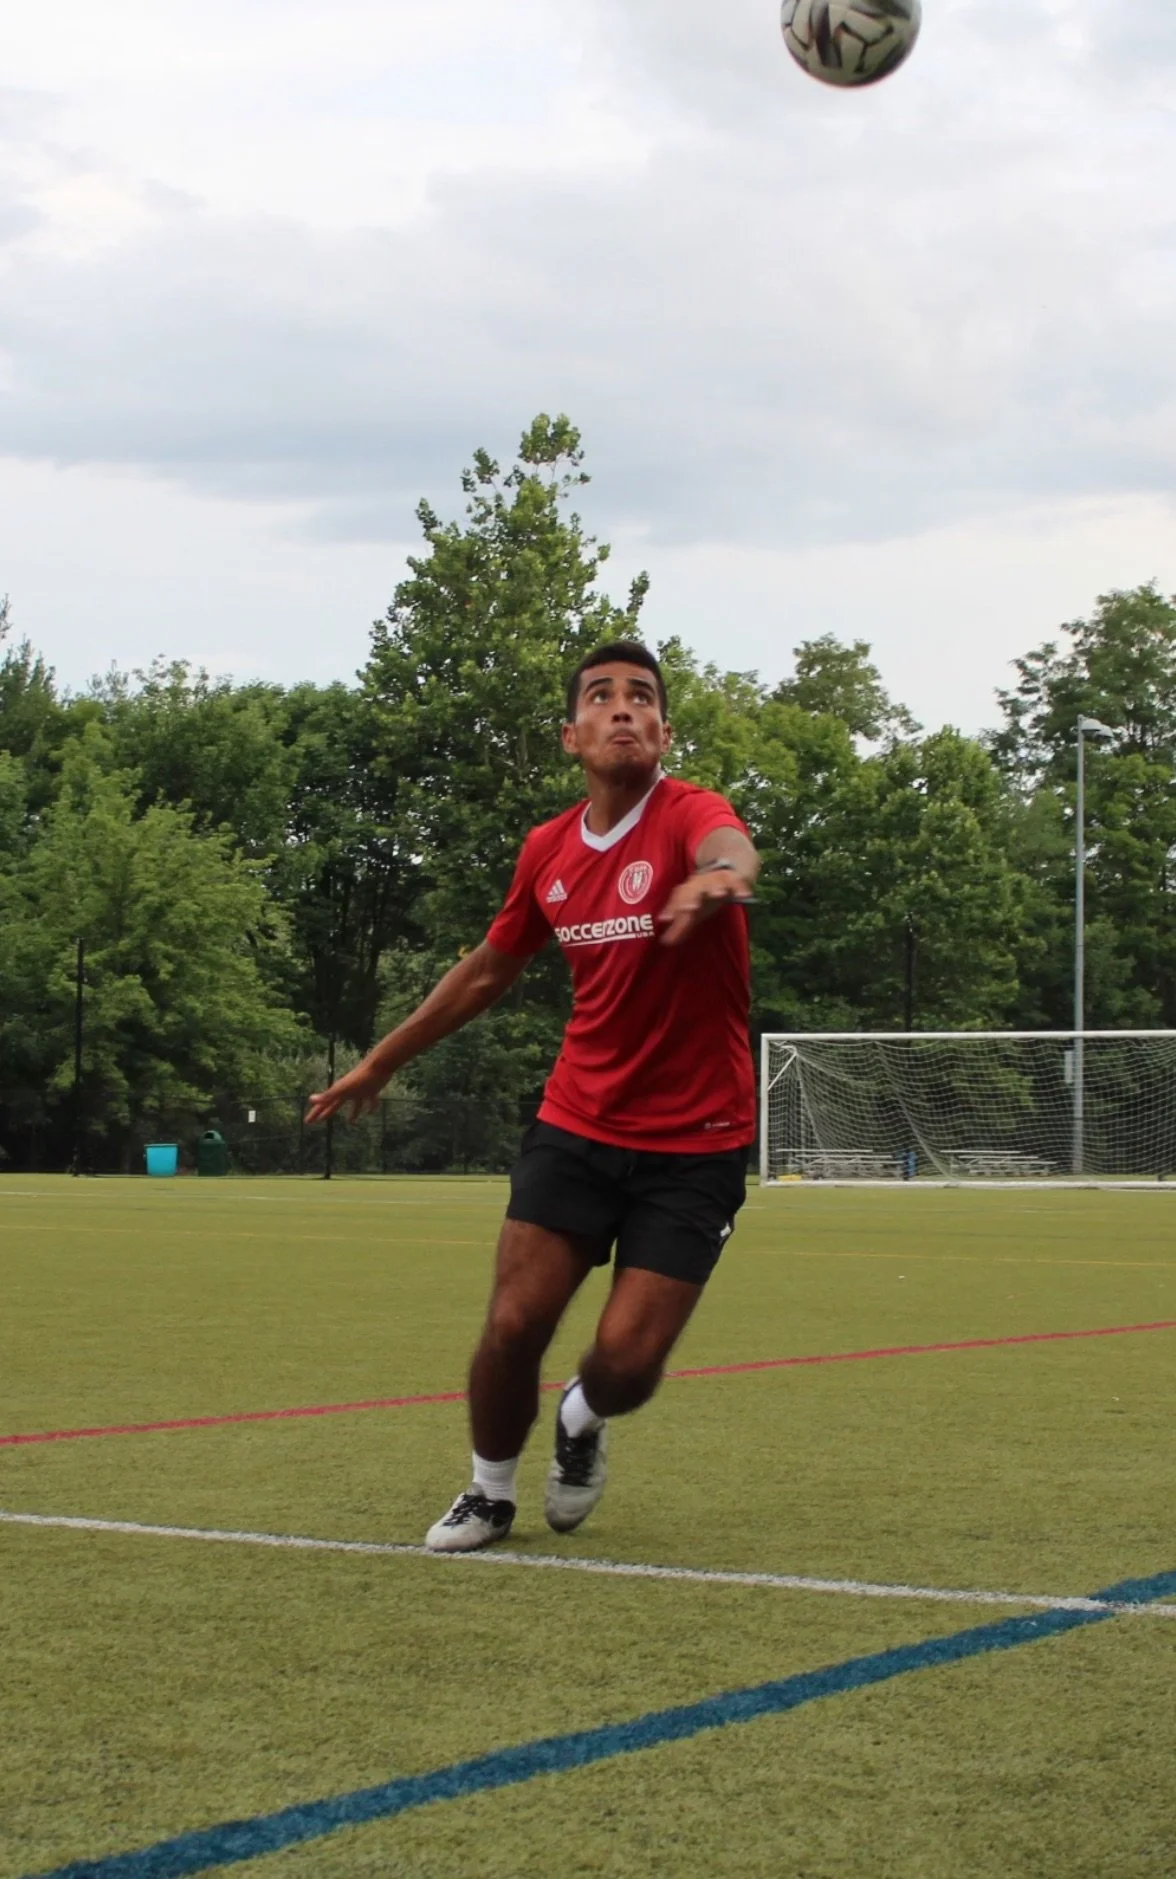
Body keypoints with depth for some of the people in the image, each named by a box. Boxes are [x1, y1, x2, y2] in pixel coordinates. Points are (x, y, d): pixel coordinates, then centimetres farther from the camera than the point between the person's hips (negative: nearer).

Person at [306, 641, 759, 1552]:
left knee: (628, 1361, -8)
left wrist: (719, 876, -68)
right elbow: (489, 971, 19)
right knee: (513, 1324, -5)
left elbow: (731, 848, -42)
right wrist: (381, 1062, 26)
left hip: (694, 1145, -4)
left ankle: (582, 1424, 30)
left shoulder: (688, 813, -15)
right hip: (576, 1127, 4)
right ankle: (490, 1492, 23)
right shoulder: (548, 851, 2)